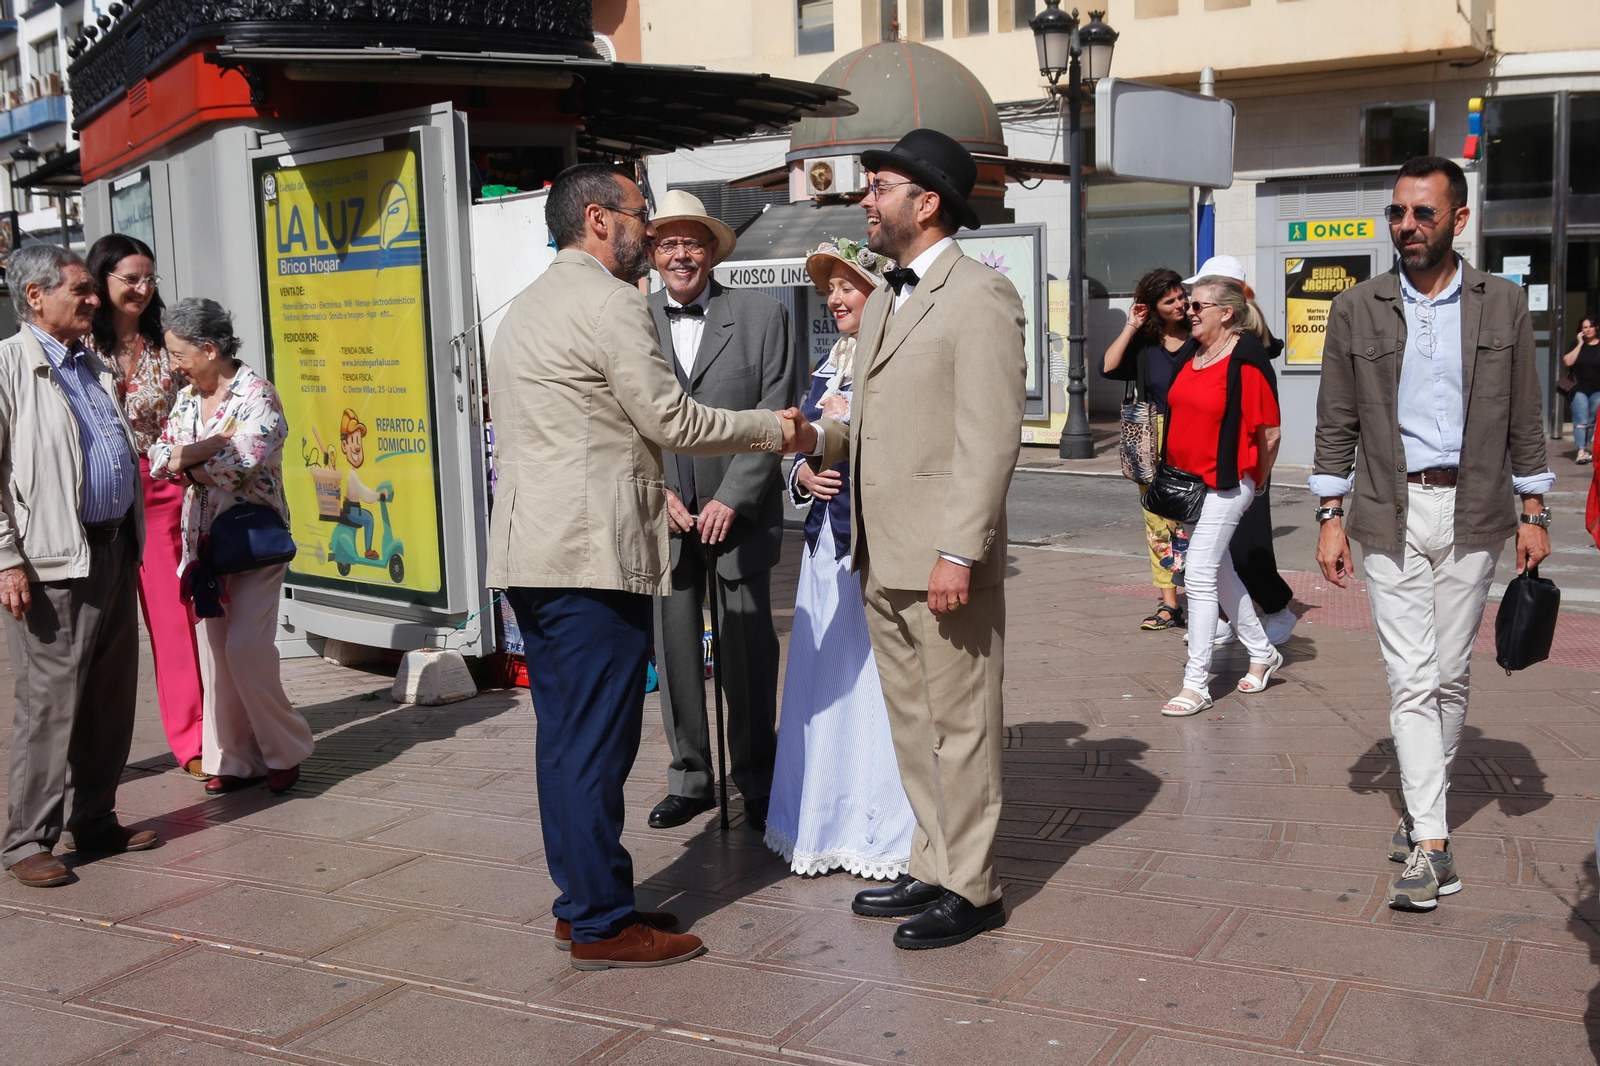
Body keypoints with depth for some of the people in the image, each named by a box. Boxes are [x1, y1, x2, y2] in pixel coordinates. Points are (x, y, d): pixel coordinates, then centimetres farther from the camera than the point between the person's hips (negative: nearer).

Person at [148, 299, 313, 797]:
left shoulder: (257, 396, -9)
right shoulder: (187, 398, 13)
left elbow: (242, 463, -21)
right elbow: (158, 458, 4)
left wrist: (185, 460, -8)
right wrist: (213, 447, -13)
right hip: (204, 541, 7)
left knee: (246, 648, -13)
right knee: (214, 652, 6)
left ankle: (285, 750, 4)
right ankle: (233, 758, 15)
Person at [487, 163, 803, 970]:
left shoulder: (528, 305, 20)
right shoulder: (610, 303, -11)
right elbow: (671, 420, -11)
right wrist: (773, 429, 3)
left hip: (529, 552, 10)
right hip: (592, 555, -10)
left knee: (567, 740, 14)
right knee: (596, 745, -3)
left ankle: (581, 902, 23)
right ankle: (602, 925, 5)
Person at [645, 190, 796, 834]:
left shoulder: (763, 316, 0)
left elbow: (774, 417, -4)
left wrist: (731, 500, -11)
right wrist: (654, 492, -7)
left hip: (739, 514, -2)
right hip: (662, 516, 2)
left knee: (749, 655, 3)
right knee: (674, 652, 7)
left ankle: (758, 782, 17)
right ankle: (689, 778, 21)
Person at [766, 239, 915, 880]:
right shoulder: (828, 369, 17)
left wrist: (855, 419, -15)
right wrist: (802, 474, 2)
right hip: (826, 543, 8)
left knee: (879, 680, -3)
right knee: (821, 682, 10)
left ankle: (888, 832, 10)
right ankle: (824, 828, 22)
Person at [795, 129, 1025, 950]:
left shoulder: (980, 296, -10)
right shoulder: (882, 303, 19)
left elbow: (991, 438, -17)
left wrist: (958, 552, -21)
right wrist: (819, 438, 2)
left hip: (943, 558, -9)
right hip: (883, 558, 9)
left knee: (959, 725, 2)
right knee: (912, 724, 16)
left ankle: (971, 889, 14)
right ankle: (934, 866, 28)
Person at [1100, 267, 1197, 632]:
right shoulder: (1144, 344, 11)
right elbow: (1108, 368, -2)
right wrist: (1131, 327, -2)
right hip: (1154, 446, 4)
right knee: (1158, 524, 4)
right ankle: (1168, 605, 10)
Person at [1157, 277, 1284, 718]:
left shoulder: (1245, 363, -15)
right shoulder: (1194, 358, 9)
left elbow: (1270, 433, -12)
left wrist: (1255, 481, -1)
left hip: (1225, 484, -9)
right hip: (1188, 481, 9)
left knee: (1199, 575, -10)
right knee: (1219, 572, 18)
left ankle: (1196, 683, -3)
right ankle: (1263, 654, 36)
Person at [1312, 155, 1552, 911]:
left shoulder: (1503, 304, 4)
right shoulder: (1356, 309, 2)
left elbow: (1525, 419, 8)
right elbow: (1336, 424, 4)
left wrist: (1533, 514, 5)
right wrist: (1331, 519, 0)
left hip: (1473, 512, 1)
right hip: (1391, 514, -1)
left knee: (1450, 676, 8)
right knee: (1410, 679, -6)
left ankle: (1421, 806, 27)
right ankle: (1429, 843, -5)